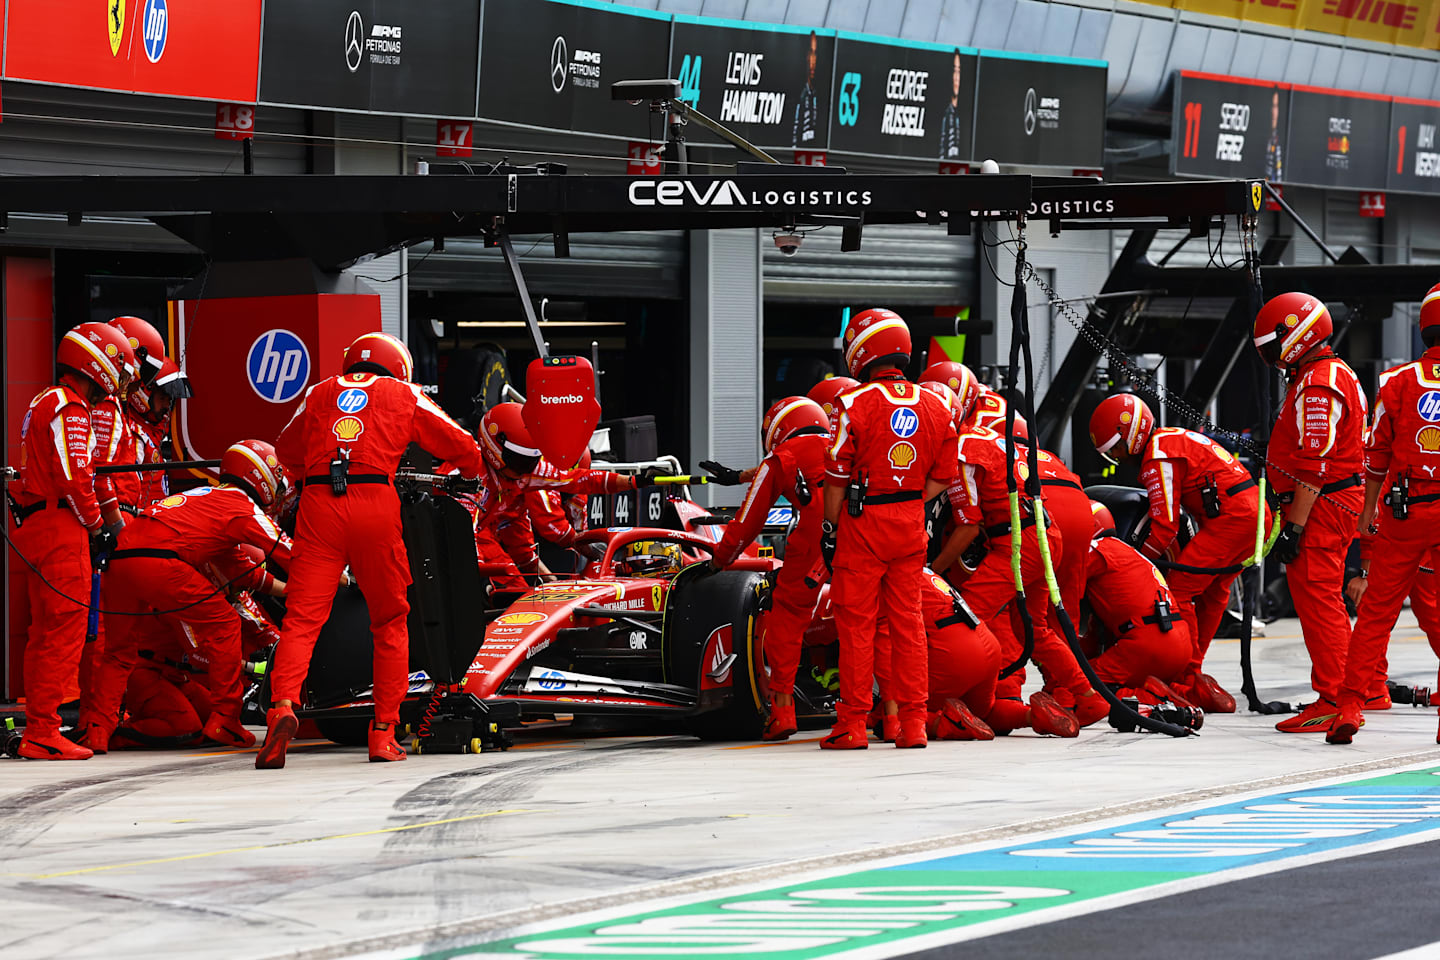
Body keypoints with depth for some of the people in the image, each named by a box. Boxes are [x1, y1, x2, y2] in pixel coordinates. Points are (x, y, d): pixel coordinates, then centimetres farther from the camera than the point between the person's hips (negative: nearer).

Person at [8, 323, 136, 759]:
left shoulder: (44, 404, 22)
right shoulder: (70, 409, -11)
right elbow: (74, 478, -18)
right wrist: (97, 526, -6)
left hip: (34, 525, 11)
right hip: (59, 527, -11)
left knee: (46, 630, 14)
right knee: (65, 628, -11)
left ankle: (38, 726, 18)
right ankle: (43, 733, -14)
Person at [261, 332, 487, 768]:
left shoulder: (320, 393, 24)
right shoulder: (404, 395, 19)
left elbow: (287, 450, 37)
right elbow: (460, 446, 23)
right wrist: (480, 476, 44)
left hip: (318, 504, 1)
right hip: (375, 504, -1)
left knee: (301, 618, -3)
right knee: (390, 622, 13)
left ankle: (283, 707, -27)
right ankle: (384, 732, 11)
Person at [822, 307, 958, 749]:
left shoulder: (855, 403, -12)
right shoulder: (936, 406, 4)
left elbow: (837, 476, -10)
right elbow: (942, 476, 8)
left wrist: (830, 527, -1)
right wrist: (911, 507, 14)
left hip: (862, 523, -5)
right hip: (911, 528, 5)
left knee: (856, 623, 1)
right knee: (908, 621, 10)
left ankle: (853, 724, 3)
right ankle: (913, 721, 10)